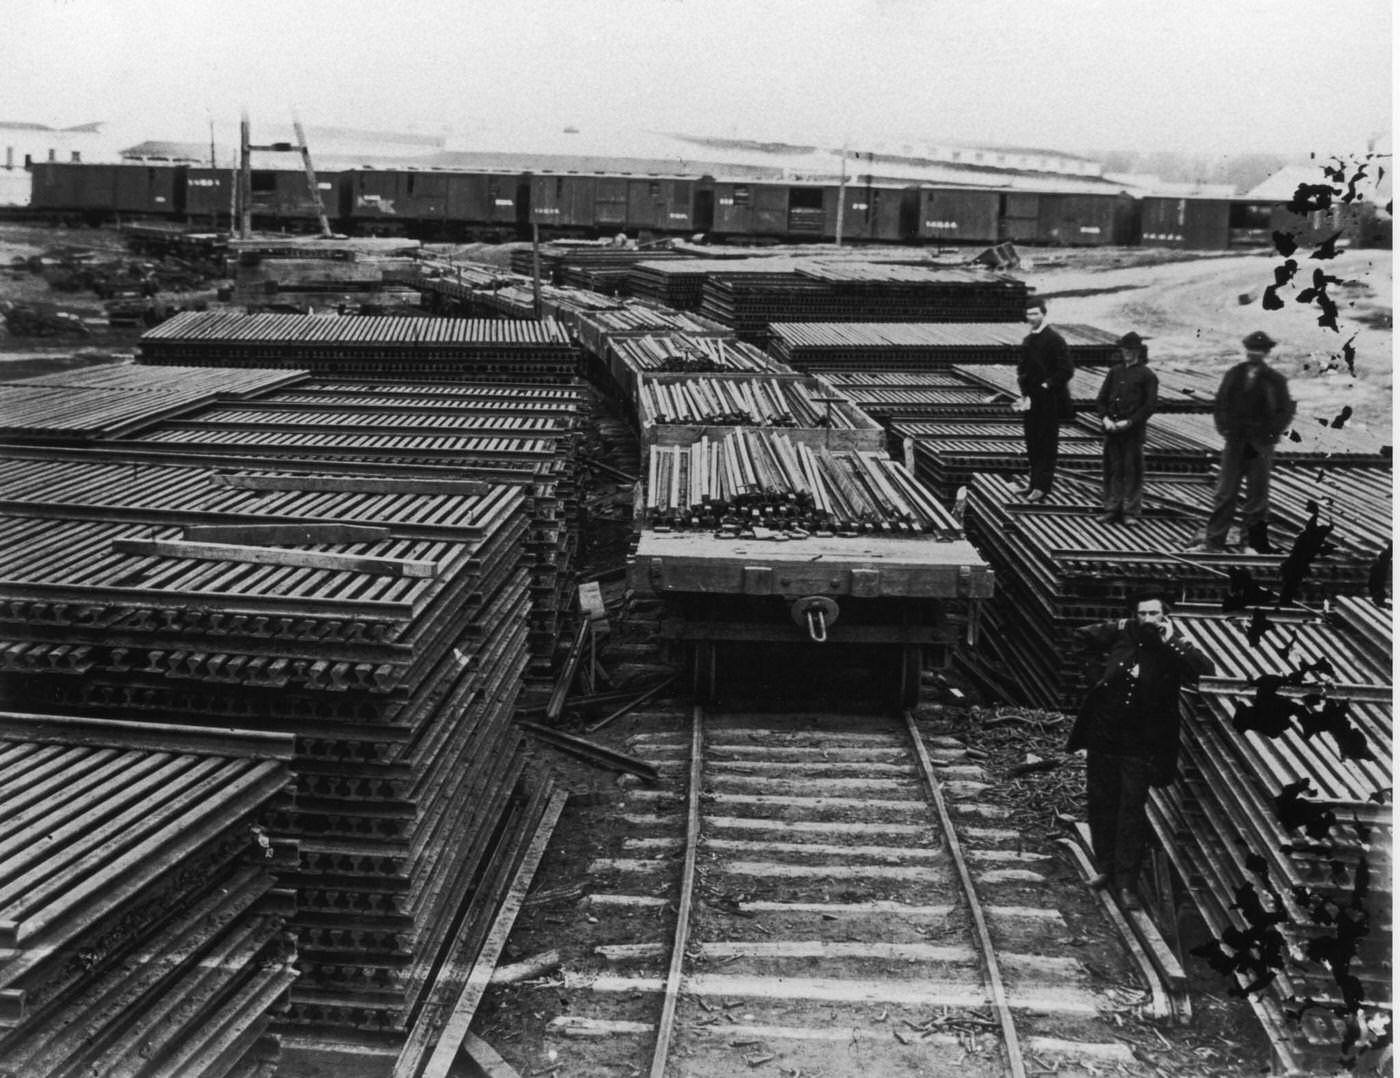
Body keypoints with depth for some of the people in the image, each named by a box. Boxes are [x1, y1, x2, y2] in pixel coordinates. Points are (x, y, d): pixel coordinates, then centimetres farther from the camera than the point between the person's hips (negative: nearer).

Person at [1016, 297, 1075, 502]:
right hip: (1031, 399, 7)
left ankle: (1042, 487, 2)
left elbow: (1066, 370, -14)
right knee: (1032, 442, 12)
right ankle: (1034, 481, 22)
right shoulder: (1028, 340, 12)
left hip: (1049, 400, -7)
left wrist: (1047, 385, -13)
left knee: (1046, 444, -2)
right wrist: (1023, 387, 6)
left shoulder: (1054, 340, -11)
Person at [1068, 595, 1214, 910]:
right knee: (1100, 803, 12)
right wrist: (1115, 630, -3)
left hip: (1140, 745, -4)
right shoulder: (1123, 634, -1)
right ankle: (1107, 868, 29)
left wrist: (1171, 642, -25)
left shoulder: (1174, 649, -8)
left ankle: (1125, 883, 3)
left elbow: (1206, 670, -24)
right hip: (1103, 735, 4)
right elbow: (1080, 635, 7)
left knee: (1132, 810, -5)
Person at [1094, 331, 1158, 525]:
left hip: (1133, 430, -4)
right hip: (1111, 429, 4)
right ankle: (1112, 509, 12)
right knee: (1112, 469, 6)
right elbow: (1102, 398, 12)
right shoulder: (1114, 372, 14)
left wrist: (1129, 422, -13)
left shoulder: (1147, 376, 0)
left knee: (1132, 470, 1)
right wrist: (1105, 418, -5)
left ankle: (1131, 512, 7)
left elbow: (1150, 405, -5)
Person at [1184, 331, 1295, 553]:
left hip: (1260, 446, -2)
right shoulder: (1233, 375, 6)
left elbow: (1286, 410, 0)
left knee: (1258, 496, 5)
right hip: (1234, 443, 2)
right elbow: (1220, 403, 12)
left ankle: (1256, 543, 14)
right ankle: (1213, 542, 5)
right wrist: (1224, 428, -1)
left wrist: (1271, 434, -10)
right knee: (1225, 493, 2)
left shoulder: (1275, 380, -2)